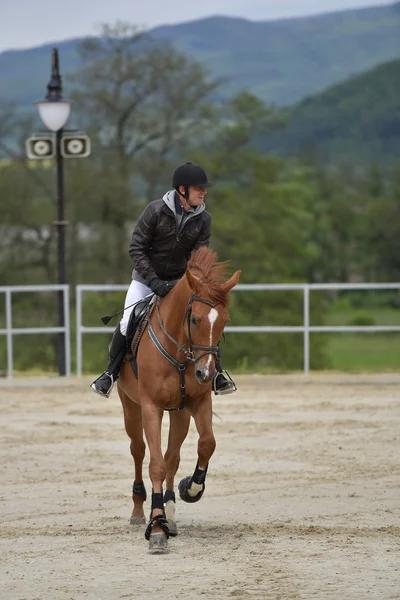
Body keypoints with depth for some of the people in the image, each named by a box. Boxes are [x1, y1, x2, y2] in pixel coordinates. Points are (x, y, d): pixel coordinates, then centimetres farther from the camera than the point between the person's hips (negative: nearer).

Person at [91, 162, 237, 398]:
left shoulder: (203, 219, -11)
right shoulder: (156, 210, -20)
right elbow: (136, 249, -18)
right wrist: (154, 282, -27)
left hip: (181, 280, 2)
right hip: (147, 278, -2)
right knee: (127, 324, -14)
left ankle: (216, 375, 0)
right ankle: (111, 374, 4)